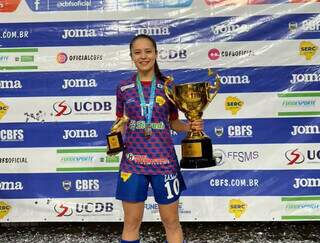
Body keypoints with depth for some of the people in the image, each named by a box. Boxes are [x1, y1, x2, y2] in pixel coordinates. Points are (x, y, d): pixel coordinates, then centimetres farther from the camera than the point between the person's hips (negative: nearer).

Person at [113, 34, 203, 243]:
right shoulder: (124, 87, 2)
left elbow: (173, 122, 9)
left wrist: (191, 126, -10)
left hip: (164, 160, 0)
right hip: (133, 161, 1)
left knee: (171, 221, 10)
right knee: (132, 222, 11)